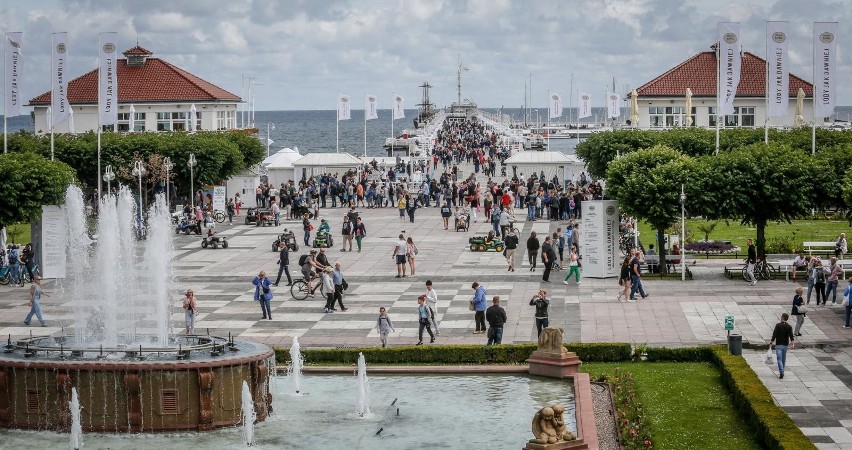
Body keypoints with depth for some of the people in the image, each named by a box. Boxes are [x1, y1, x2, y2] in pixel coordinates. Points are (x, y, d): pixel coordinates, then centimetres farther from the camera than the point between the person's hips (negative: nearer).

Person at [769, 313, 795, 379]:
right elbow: (791, 335, -9)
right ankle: (781, 372, 29)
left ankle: (781, 373, -22)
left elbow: (774, 334, -12)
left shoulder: (778, 325, -7)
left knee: (779, 359, -7)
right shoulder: (789, 327, 2)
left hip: (778, 344, -4)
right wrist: (792, 342, -16)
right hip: (785, 345, 4)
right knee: (783, 359, 18)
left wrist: (771, 342, -6)